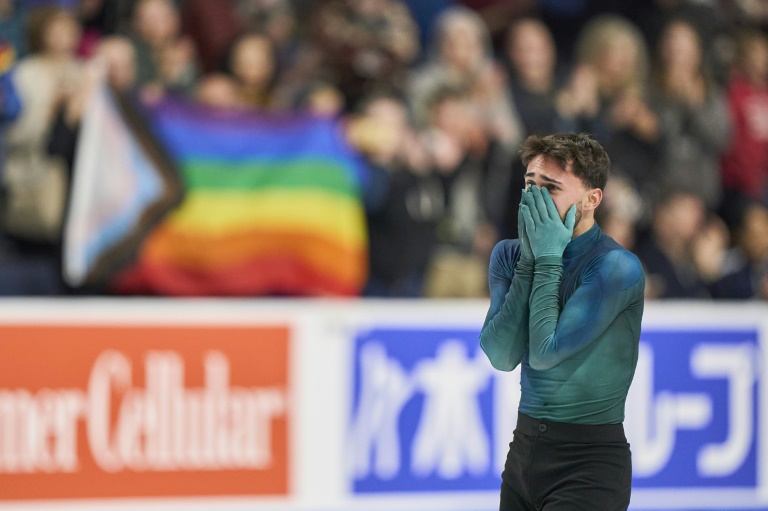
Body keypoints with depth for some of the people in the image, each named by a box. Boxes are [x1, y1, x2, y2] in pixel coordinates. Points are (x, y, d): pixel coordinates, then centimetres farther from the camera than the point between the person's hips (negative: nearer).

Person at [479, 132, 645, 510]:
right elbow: (502, 356, -9)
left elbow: (545, 353, -20)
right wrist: (529, 260, -12)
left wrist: (548, 259, -15)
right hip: (523, 449, 6)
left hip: (589, 463, -6)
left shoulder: (616, 267, -15)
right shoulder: (508, 255, 4)